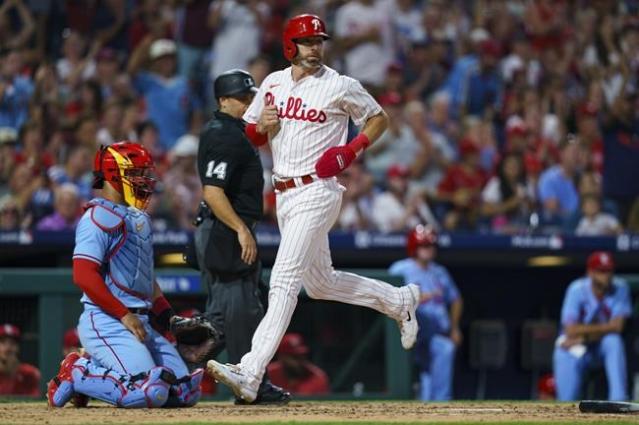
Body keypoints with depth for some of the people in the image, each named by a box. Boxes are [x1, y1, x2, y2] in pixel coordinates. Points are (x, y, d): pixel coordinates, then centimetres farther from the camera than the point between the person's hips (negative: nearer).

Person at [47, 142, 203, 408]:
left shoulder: (140, 218, 20)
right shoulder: (99, 217, -9)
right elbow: (84, 276, -17)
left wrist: (166, 316, 16)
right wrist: (124, 316, -17)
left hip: (139, 324, 10)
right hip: (106, 323, -9)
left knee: (186, 392, 4)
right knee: (151, 392, -25)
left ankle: (94, 369, 13)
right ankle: (76, 375, -4)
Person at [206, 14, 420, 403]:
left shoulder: (341, 87, -5)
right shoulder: (273, 84, 11)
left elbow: (379, 118, 6)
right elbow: (248, 137, 17)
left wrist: (353, 149, -10)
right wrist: (261, 126, -6)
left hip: (315, 193, -8)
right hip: (284, 194, 8)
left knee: (284, 281, -16)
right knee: (321, 283, 17)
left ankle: (250, 374, -25)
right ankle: (399, 301, 38)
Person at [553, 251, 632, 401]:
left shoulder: (620, 288, -15)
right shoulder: (577, 290, -20)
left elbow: (617, 326, -20)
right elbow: (571, 331, -25)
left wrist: (584, 336, -25)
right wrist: (604, 327, -24)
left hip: (603, 345, 1)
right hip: (573, 349, -1)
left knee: (614, 341, -31)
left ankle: (619, 400, -34)